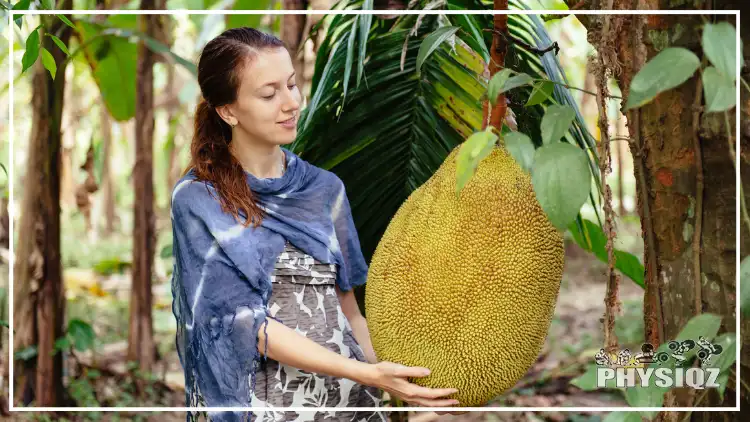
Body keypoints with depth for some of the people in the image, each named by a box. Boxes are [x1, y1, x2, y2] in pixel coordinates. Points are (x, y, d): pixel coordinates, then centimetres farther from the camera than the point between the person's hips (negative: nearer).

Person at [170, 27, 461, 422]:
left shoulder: (324, 188, 4)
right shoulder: (197, 200, -9)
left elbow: (344, 304, 8)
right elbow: (246, 322, -15)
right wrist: (369, 375, -23)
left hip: (345, 390, 4)